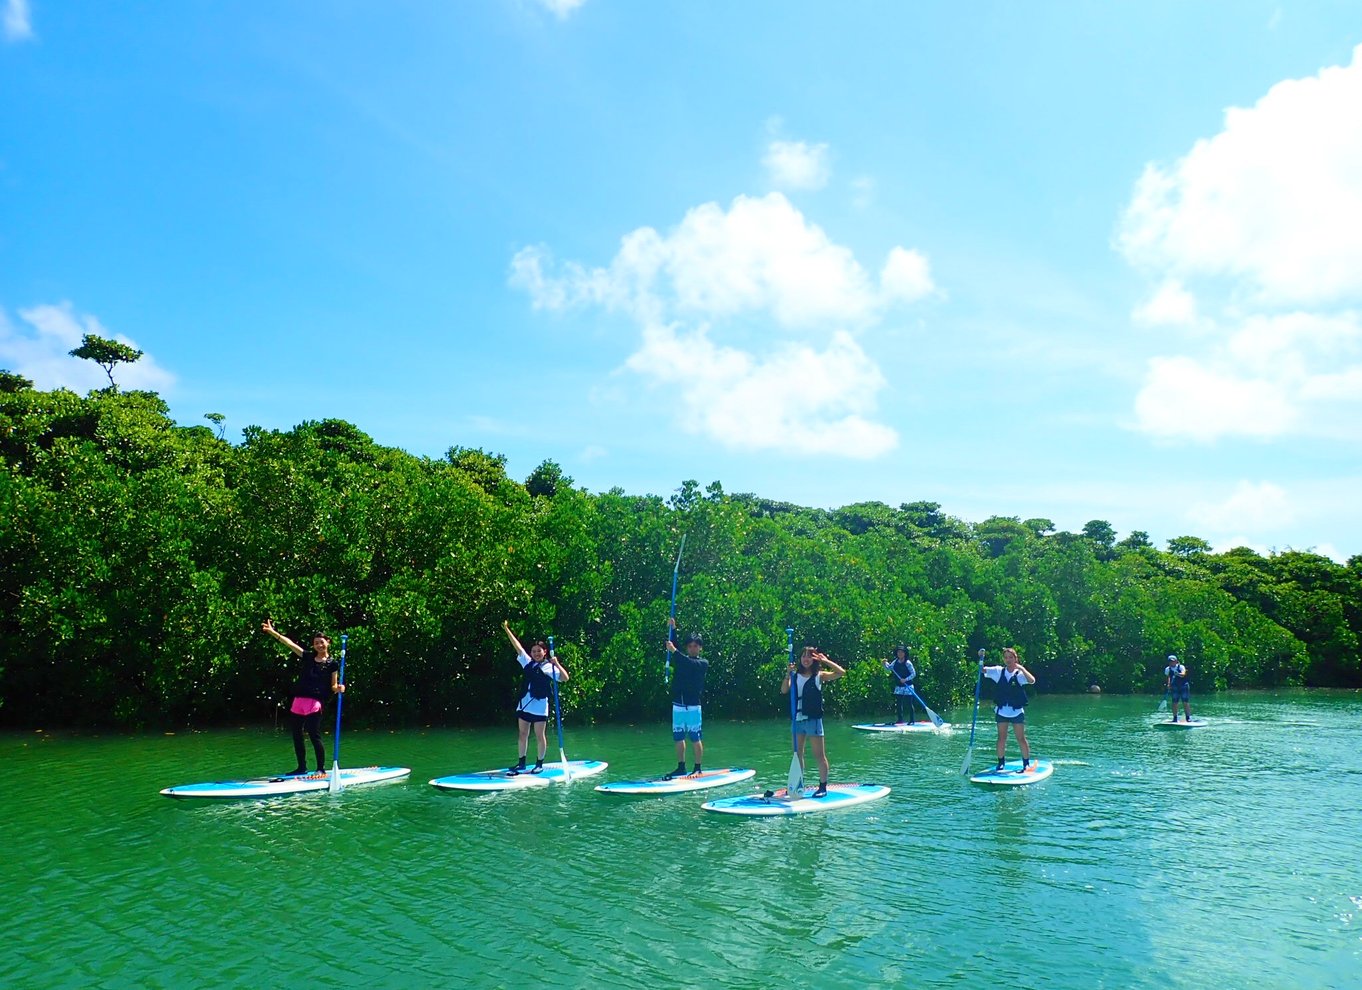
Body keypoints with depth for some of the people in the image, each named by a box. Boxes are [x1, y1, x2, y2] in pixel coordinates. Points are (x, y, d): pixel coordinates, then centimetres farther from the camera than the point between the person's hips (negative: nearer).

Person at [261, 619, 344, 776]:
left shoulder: (332, 664, 2)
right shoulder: (307, 657, 12)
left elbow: (333, 687, 4)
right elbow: (290, 643, 6)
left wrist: (338, 689, -19)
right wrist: (273, 632, 0)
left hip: (314, 703, -5)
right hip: (298, 702, 5)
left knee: (315, 736, -8)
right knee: (297, 736, 10)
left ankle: (321, 768, 2)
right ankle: (301, 767, 23)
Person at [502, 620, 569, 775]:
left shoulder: (549, 667, -2)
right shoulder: (527, 663, 11)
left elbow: (565, 678, -11)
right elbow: (518, 647, 9)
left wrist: (557, 664, -22)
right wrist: (507, 630, 8)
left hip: (539, 706, -5)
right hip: (524, 704, 5)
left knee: (539, 735, 2)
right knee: (522, 734, 10)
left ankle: (539, 764, 11)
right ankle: (521, 762, 19)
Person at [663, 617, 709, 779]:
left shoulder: (703, 663, -1)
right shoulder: (682, 659, 14)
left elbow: (690, 664, -21)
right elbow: (672, 645, 4)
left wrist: (674, 651, -26)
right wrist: (672, 629, -7)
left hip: (693, 706, -5)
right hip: (677, 706, 5)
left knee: (695, 738, -4)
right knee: (678, 737, 7)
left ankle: (697, 769, 1)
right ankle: (681, 767, 14)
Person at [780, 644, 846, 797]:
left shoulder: (819, 675, 0)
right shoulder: (795, 675, 7)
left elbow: (841, 672, -11)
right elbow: (784, 690, -6)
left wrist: (825, 660, -10)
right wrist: (788, 673, -16)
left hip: (814, 719, -4)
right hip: (798, 719, 4)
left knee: (819, 755, 1)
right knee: (797, 753, 12)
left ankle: (823, 786, 8)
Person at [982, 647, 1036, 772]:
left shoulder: (1020, 673, -7)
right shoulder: (999, 671, 1)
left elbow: (1032, 681, -25)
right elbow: (982, 670, -2)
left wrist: (1021, 668, -28)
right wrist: (981, 659, -19)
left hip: (1017, 712, -2)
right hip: (1001, 711, 2)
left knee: (1021, 739, 3)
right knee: (1001, 738, 8)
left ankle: (1026, 764, 14)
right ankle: (1001, 763, 19)